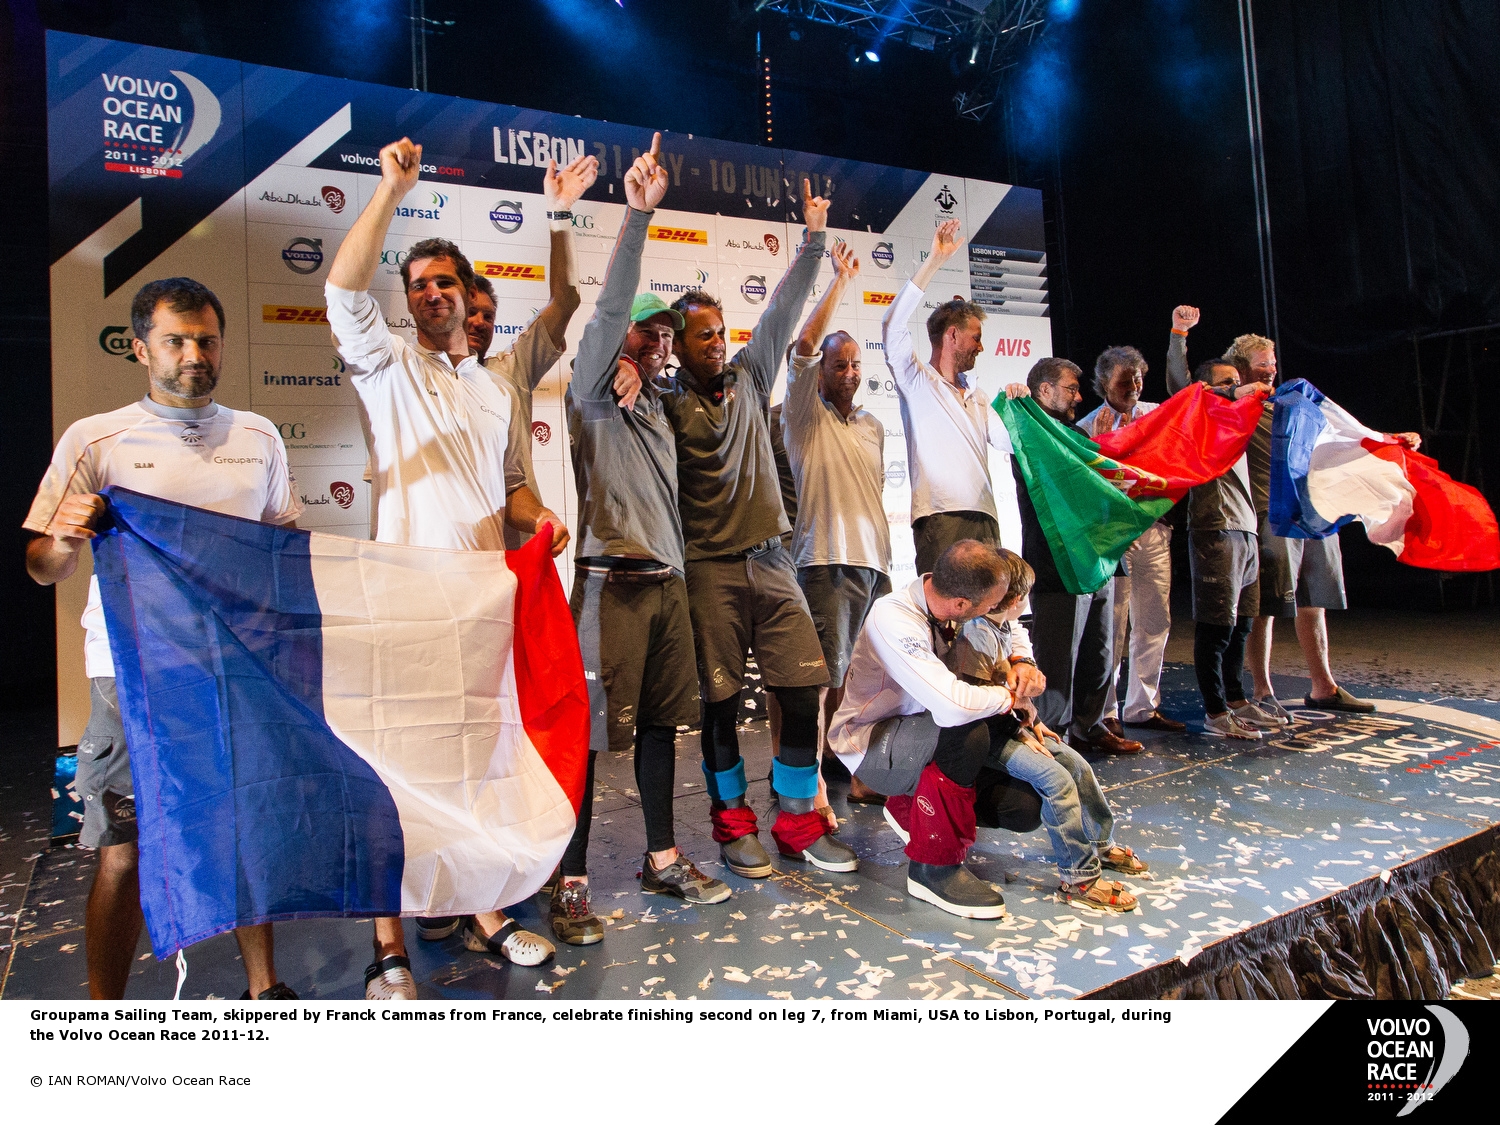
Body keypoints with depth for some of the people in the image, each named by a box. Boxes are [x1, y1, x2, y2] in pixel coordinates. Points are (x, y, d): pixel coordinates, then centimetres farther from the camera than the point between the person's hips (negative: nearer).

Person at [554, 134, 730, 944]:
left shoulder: (656, 405, 20)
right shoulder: (593, 395, 0)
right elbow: (610, 307, -13)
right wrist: (637, 216, -22)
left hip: (667, 580, 7)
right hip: (613, 582, -7)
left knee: (660, 722, 12)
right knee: (590, 731, -4)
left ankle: (663, 860, 25)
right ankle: (570, 884, 5)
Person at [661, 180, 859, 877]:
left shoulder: (748, 377, 12)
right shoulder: (666, 403, 0)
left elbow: (782, 314, 12)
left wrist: (813, 238, 11)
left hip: (770, 559, 4)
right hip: (709, 568, -4)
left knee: (804, 690, 1)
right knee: (720, 702, 2)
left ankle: (797, 820, 16)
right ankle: (733, 825, 20)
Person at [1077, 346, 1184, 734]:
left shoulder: (1157, 414, 13)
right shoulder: (1089, 426, 0)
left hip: (1154, 531, 5)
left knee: (1155, 622, 8)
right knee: (1111, 627, -4)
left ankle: (1143, 706, 19)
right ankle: (1103, 713, 5)